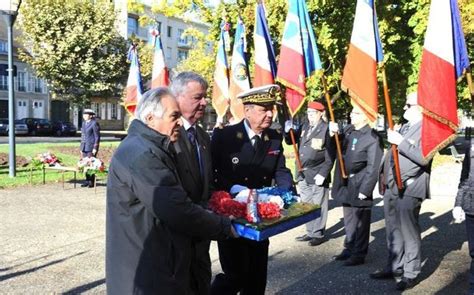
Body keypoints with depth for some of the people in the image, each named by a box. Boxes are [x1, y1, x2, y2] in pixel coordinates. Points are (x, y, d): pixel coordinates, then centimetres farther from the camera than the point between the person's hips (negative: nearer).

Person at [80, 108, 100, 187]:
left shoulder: (94, 124, -9)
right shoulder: (84, 123, 14)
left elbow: (97, 137, -10)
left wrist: (95, 148, -14)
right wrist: (81, 148, 16)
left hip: (91, 147, -7)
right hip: (84, 147, 7)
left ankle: (92, 182, 1)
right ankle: (87, 180, 14)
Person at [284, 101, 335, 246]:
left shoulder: (326, 129, -11)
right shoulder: (304, 127, 8)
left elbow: (330, 156, -12)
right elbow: (290, 141, 16)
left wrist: (322, 174, -16)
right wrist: (288, 131, -4)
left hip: (318, 175, -7)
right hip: (303, 174, 7)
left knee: (318, 206, 3)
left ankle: (318, 234, 15)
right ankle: (310, 232, 28)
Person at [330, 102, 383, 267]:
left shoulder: (372, 138, -16)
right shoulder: (347, 131, 6)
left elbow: (373, 168, -17)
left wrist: (364, 190, -18)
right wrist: (333, 134, -4)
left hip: (359, 188, -8)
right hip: (345, 185, 8)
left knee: (360, 223, 4)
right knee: (349, 220, 19)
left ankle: (359, 254, 14)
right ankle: (349, 249, 32)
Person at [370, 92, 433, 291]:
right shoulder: (405, 127, 19)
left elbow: (424, 158, -21)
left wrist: (400, 142, -20)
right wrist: (384, 175, 17)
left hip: (409, 189, -9)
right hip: (391, 187, 9)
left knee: (408, 231, -2)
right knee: (393, 230, 14)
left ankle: (410, 273, 8)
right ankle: (395, 267, 26)